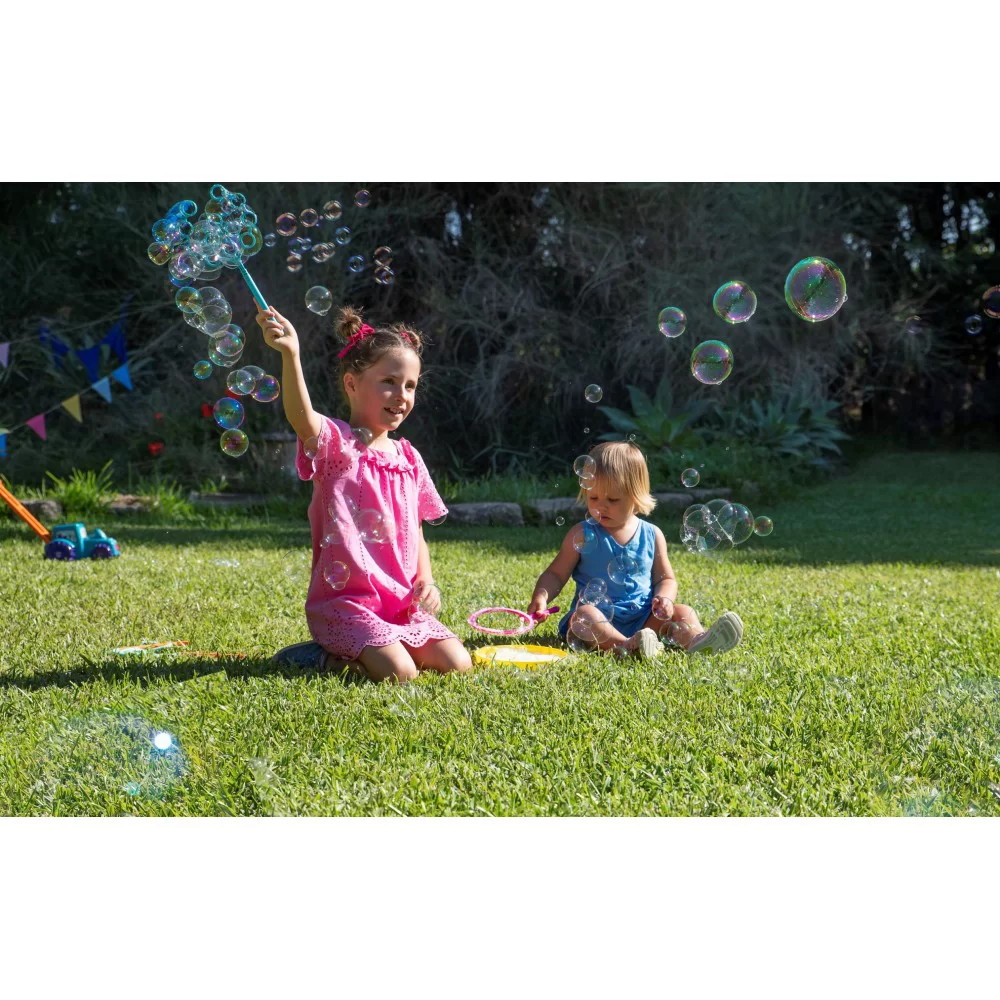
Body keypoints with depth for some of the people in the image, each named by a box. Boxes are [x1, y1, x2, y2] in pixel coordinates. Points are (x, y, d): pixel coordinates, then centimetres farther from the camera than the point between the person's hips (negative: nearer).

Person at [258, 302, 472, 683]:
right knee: (399, 673, -26)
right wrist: (290, 354, -49)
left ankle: (349, 653, 14)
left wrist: (425, 580, 0)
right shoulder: (335, 443, -7)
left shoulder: (408, 458, 13)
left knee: (457, 664, -6)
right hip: (345, 601, -7)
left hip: (402, 604, 7)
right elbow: (303, 419, -32)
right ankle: (322, 657, 3)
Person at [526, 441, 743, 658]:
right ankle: (627, 646, -57)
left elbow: (665, 578, 15)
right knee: (583, 615, -34)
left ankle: (697, 639, -48)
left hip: (643, 618, 3)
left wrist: (664, 598, -8)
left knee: (682, 611, -17)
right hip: (600, 617, -3)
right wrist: (541, 596, -17)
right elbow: (556, 574, 4)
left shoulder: (652, 535, 8)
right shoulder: (582, 535, 2)